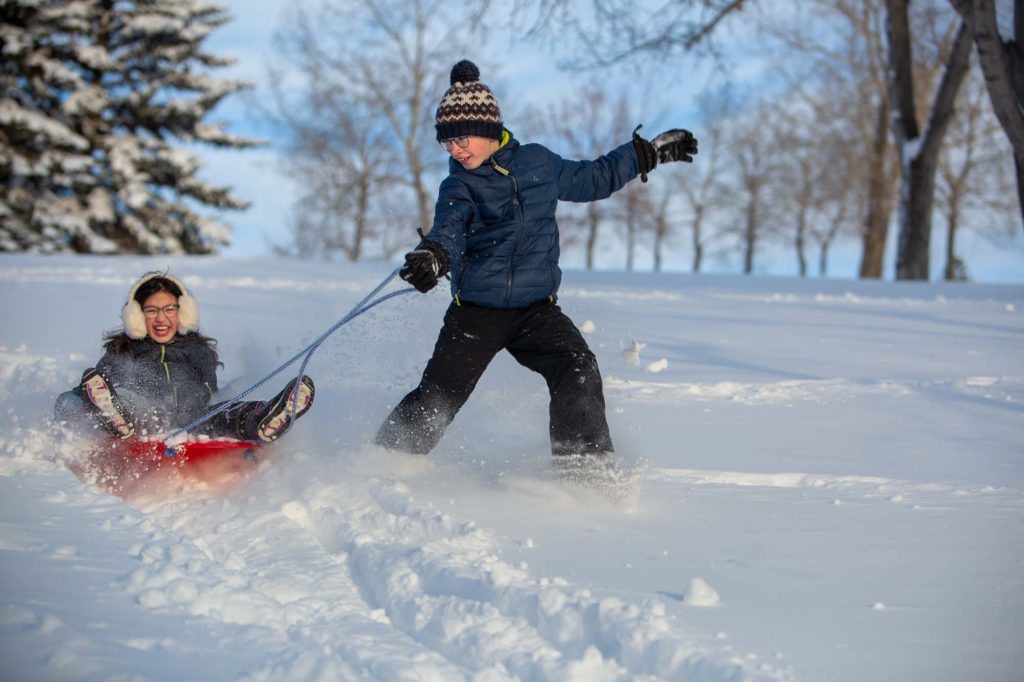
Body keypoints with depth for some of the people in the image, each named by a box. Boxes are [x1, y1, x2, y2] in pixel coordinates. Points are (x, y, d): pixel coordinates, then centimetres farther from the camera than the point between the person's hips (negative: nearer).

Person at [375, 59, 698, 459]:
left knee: (578, 370, -21)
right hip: (476, 310, -2)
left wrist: (650, 153, 28)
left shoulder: (538, 163, 7)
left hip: (536, 308, 2)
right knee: (437, 397, -3)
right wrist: (433, 255, -47)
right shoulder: (459, 186, -2)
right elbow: (449, 227, -23)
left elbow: (591, 179, 24)